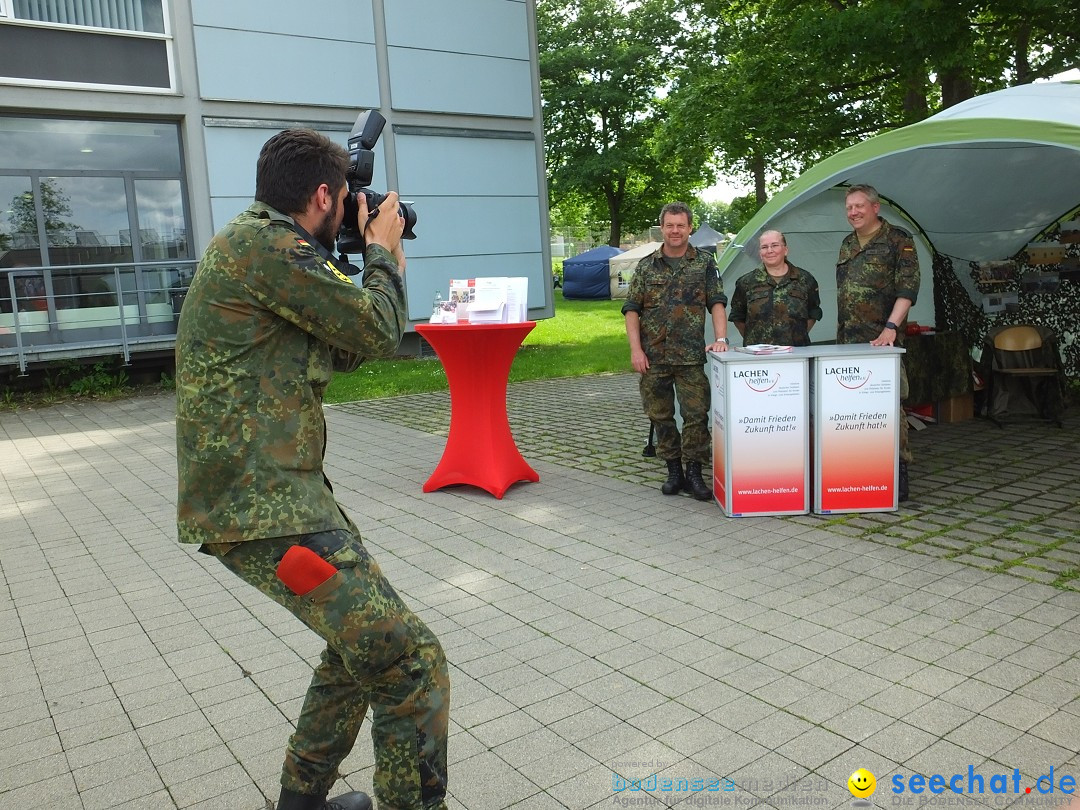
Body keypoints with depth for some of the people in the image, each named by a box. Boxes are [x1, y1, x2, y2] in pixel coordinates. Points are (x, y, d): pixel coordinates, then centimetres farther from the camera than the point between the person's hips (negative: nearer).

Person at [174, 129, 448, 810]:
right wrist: (381, 250, 6)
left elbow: (346, 350, 20)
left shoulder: (261, 245, 16)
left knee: (364, 633, 22)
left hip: (285, 490, 11)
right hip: (263, 508, -11)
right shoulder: (262, 244, -16)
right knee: (409, 660, -10)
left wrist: (381, 261, 18)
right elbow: (377, 331, -11)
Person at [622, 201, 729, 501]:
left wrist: (720, 338, -14)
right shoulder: (646, 266, 7)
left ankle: (694, 473, 7)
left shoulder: (704, 263, 6)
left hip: (691, 357, -1)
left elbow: (717, 303, 1)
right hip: (653, 358, 2)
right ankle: (673, 471, 19)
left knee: (696, 414, -5)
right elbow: (632, 310, 5)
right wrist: (636, 350, -5)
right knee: (661, 416, 7)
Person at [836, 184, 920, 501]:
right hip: (848, 339, 6)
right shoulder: (847, 244, 18)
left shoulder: (898, 240, -1)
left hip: (882, 339, -6)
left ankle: (898, 470, 1)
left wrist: (891, 326, -22)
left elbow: (907, 288, -11)